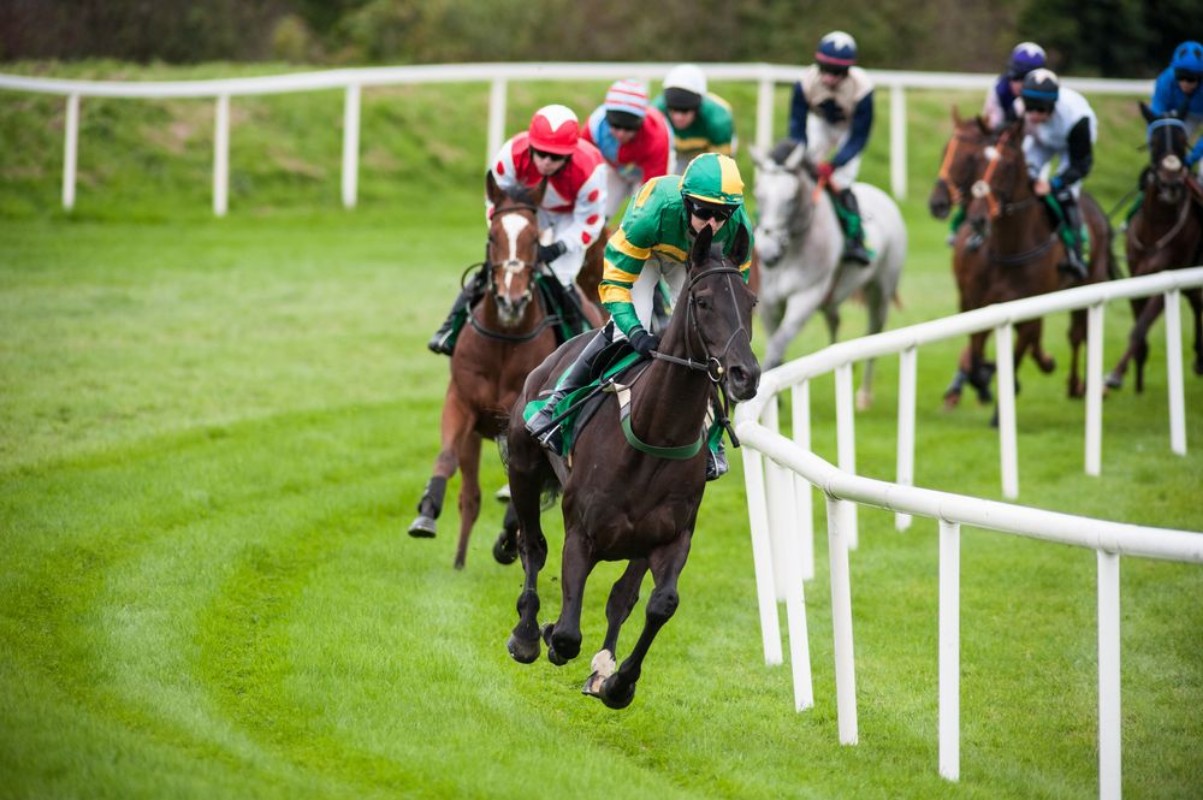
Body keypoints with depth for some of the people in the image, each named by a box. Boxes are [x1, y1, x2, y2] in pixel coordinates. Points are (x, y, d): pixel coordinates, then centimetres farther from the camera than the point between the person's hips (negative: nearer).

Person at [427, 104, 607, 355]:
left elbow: (588, 225, -25)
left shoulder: (589, 170, -40)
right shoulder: (513, 154, -36)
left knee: (560, 283, -15)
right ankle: (451, 331, 0)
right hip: (527, 205, 2)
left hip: (571, 214, -2)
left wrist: (556, 249, -36)